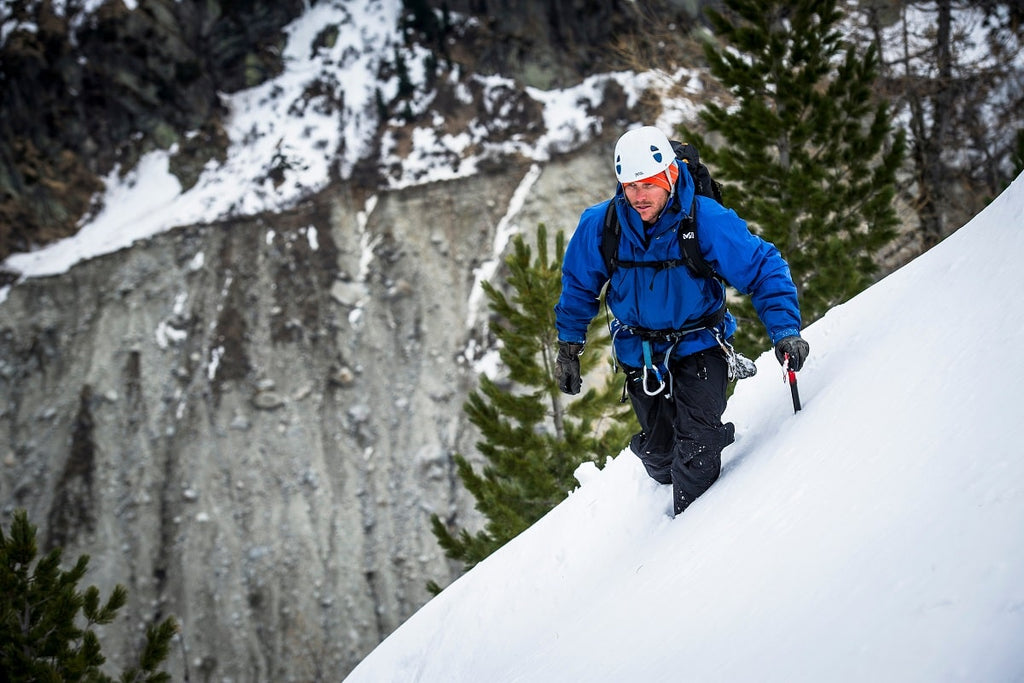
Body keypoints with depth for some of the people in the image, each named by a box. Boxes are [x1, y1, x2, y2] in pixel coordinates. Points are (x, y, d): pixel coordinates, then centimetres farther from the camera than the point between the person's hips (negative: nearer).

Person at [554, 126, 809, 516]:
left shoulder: (706, 220, -23)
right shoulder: (600, 225, -15)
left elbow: (764, 269, -16)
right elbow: (579, 286, 3)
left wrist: (784, 331, -27)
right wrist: (568, 348, 6)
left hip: (698, 345, -3)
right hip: (639, 350, 3)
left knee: (696, 441, -20)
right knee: (658, 450, 9)